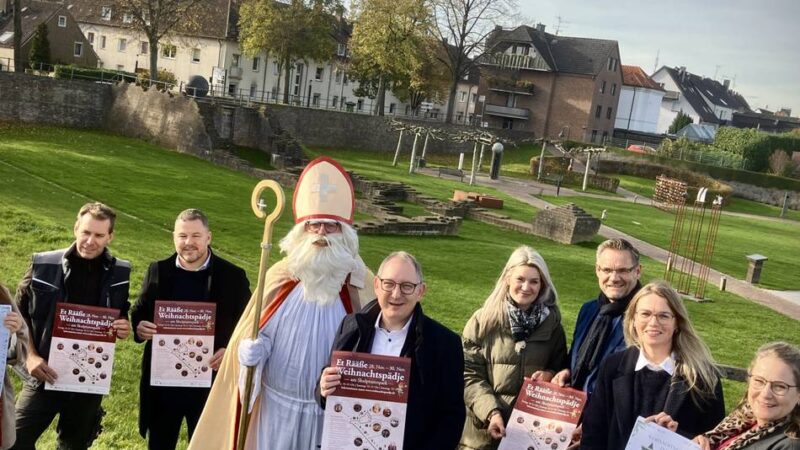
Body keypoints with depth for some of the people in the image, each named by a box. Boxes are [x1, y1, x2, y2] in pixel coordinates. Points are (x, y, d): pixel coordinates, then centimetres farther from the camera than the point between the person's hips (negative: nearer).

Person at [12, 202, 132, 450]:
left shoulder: (119, 273, -3)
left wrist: (124, 328, -12)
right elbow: (19, 315, 1)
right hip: (45, 374, -1)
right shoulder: (43, 265, -8)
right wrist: (30, 356, -9)